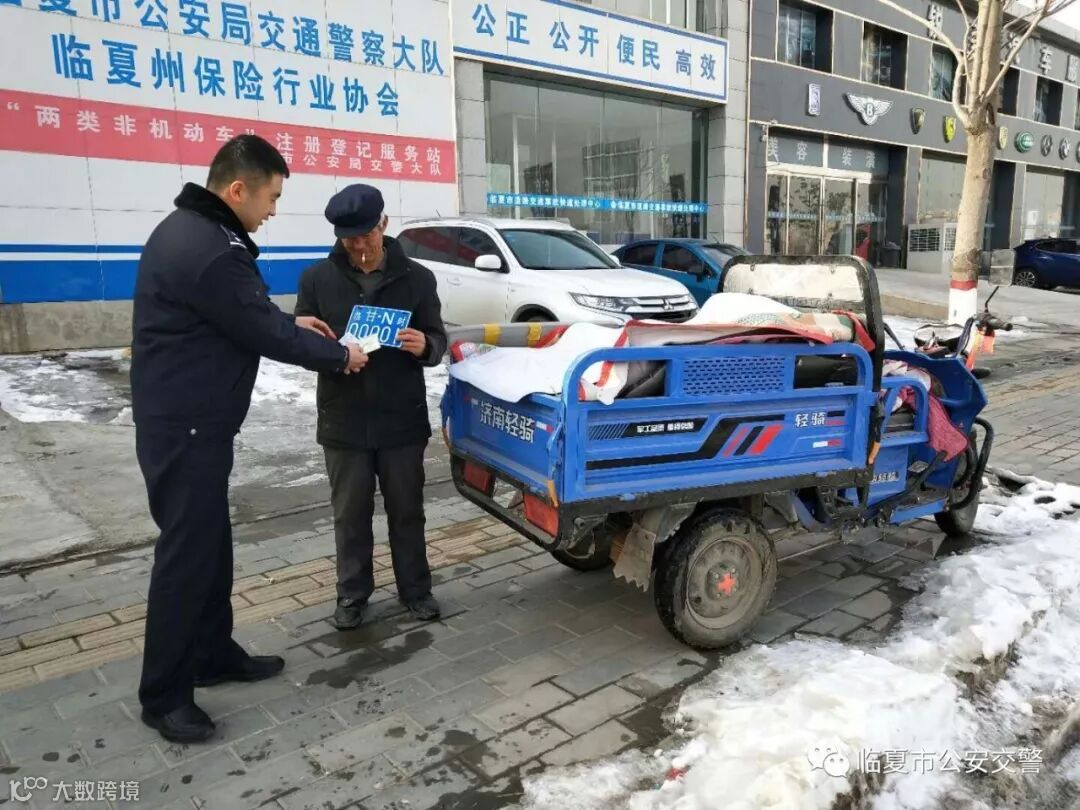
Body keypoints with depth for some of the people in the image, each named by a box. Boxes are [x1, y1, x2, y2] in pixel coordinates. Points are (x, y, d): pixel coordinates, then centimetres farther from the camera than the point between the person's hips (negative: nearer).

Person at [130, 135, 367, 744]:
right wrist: (339, 356, -5)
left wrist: (292, 322, 12)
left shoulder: (189, 229, 10)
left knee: (210, 543, 17)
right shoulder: (210, 250, -24)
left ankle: (214, 654, 31)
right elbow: (264, 334, -18)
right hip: (186, 426, -11)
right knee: (187, 551, -2)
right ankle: (164, 695, 11)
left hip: (185, 418, 11)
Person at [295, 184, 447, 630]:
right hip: (343, 420, 1)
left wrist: (424, 347, -20)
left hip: (403, 419, 0)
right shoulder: (317, 278, 2)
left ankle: (416, 590, 27)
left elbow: (438, 341, 4)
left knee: (407, 511, 12)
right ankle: (352, 596, 26)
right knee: (350, 515, 11)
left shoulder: (417, 278, 1)